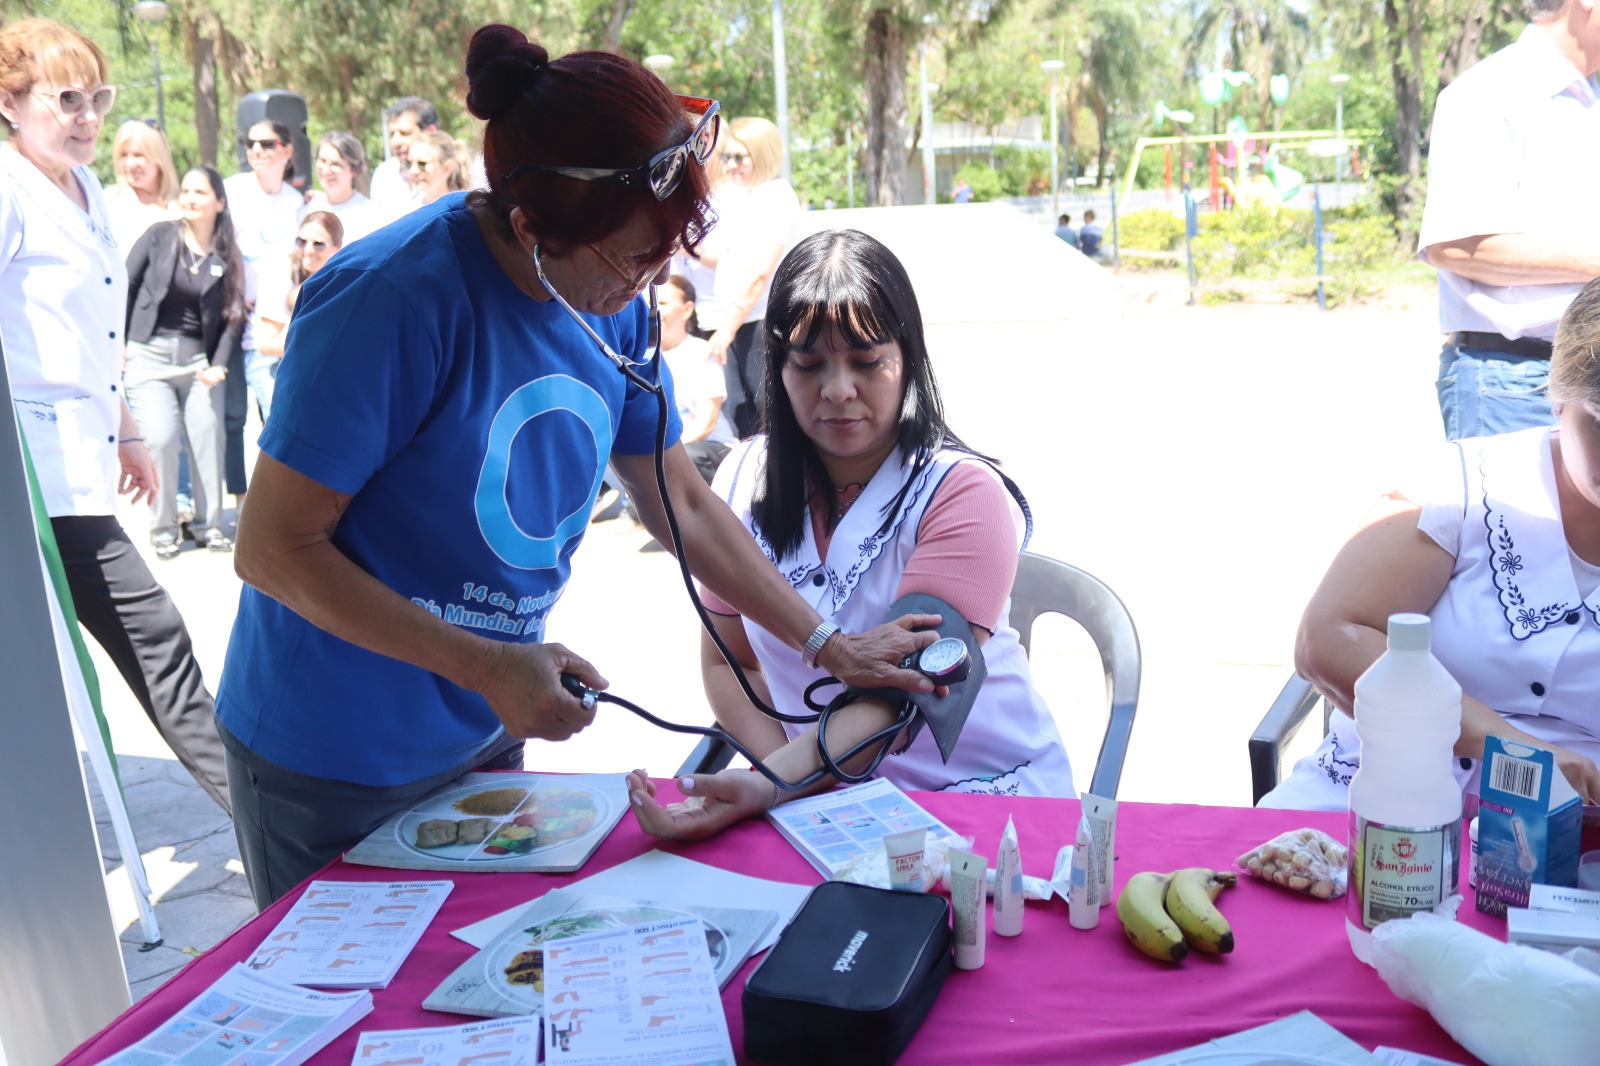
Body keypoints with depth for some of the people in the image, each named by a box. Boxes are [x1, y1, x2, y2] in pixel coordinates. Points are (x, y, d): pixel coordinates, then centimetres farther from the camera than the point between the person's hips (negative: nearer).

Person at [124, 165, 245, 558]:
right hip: (149, 354, -1)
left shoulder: (227, 258, 6)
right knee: (161, 439, -11)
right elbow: (126, 286, 2)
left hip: (198, 359, 2)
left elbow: (234, 317, 5)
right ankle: (163, 528, 5)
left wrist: (219, 365, -7)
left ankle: (209, 524, 13)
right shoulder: (160, 236, 2)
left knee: (208, 440, -4)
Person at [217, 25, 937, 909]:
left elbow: (681, 503, 6)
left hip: (485, 737, 6)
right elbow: (274, 551, -22)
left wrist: (826, 644, 6)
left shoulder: (614, 302, -5)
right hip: (332, 768, -6)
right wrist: (487, 667, -27)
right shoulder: (393, 300, -26)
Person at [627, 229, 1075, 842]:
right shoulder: (747, 479, 0)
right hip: (822, 802, 4)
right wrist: (790, 773, -10)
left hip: (986, 792, -3)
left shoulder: (963, 494, -14)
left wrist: (769, 787, -37)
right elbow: (728, 661, 7)